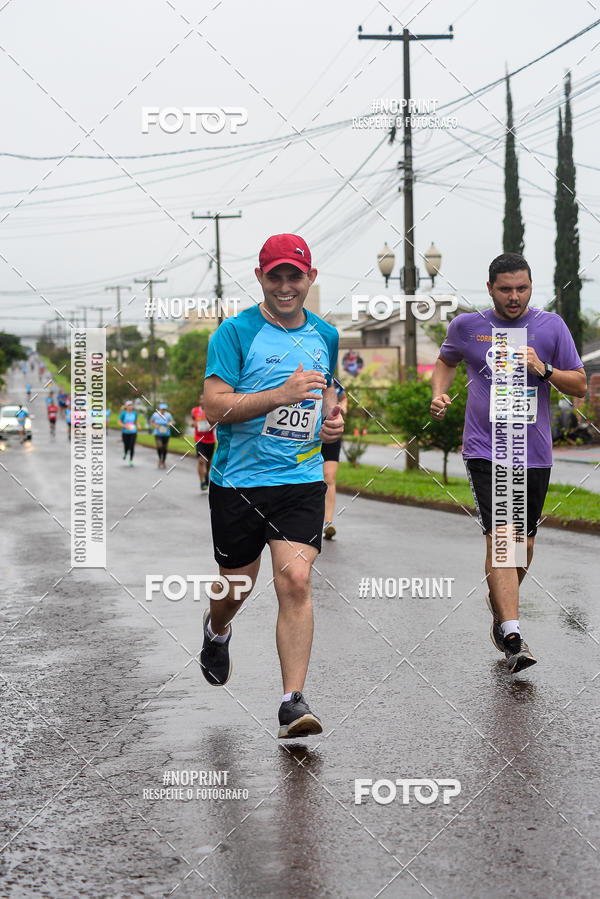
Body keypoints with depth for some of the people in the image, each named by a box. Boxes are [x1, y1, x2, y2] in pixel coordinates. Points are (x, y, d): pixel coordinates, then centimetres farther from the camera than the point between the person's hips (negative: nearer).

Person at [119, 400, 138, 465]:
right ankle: (125, 453, 38)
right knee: (126, 446, 0)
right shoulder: (123, 413, -7)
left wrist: (138, 425, -2)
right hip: (125, 432, -2)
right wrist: (125, 426, -18)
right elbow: (119, 422, -2)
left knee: (132, 447, -7)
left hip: (133, 432, 2)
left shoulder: (135, 413, 3)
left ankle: (131, 461, 5)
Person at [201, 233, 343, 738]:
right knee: (236, 588, 12)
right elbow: (215, 405, -15)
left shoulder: (325, 335, 9)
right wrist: (281, 395, -26)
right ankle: (217, 631, 50)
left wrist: (333, 418, 4)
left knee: (296, 581, -15)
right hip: (238, 482, -2)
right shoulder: (236, 332, -7)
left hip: (302, 479, 2)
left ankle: (294, 702, -13)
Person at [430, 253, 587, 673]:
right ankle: (512, 635, -21)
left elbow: (580, 386, 4)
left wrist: (543, 369, -14)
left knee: (523, 543, 13)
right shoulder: (467, 326, 3)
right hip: (485, 450, -2)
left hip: (535, 453, 2)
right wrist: (439, 393, 3)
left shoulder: (551, 326, 2)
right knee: (500, 538, -17)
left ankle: (500, 604, 40)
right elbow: (446, 361, 23)